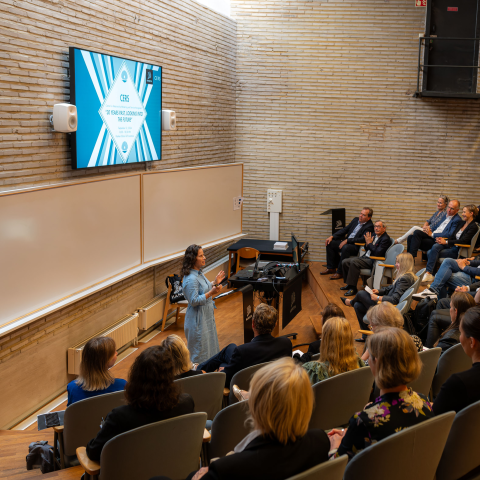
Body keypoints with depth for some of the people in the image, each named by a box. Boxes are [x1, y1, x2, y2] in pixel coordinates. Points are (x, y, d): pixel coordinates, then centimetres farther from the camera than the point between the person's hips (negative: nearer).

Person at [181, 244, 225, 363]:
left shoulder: (198, 273, 5)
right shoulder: (190, 279, -26)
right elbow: (194, 301, -27)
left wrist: (215, 283, 8)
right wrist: (211, 293, -32)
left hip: (206, 315, 10)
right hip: (198, 318, -10)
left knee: (208, 347, 21)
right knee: (200, 350, 2)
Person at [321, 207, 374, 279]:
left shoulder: (369, 226, -11)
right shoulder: (356, 220, 13)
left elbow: (362, 239, -23)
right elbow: (345, 230, 15)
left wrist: (347, 240, -25)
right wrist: (332, 236, 3)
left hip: (356, 247, -9)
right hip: (346, 243, 9)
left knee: (345, 247, -38)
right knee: (330, 243, -3)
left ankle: (339, 272, -24)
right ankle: (331, 268, 2)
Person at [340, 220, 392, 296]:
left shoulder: (386, 239, -12)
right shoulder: (375, 236, 15)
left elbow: (377, 253, -22)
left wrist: (370, 243, -13)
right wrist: (367, 243, -1)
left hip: (373, 261, -10)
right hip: (366, 257, 10)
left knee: (354, 262, -30)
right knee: (345, 262, -1)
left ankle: (353, 288, -26)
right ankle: (348, 284, 12)